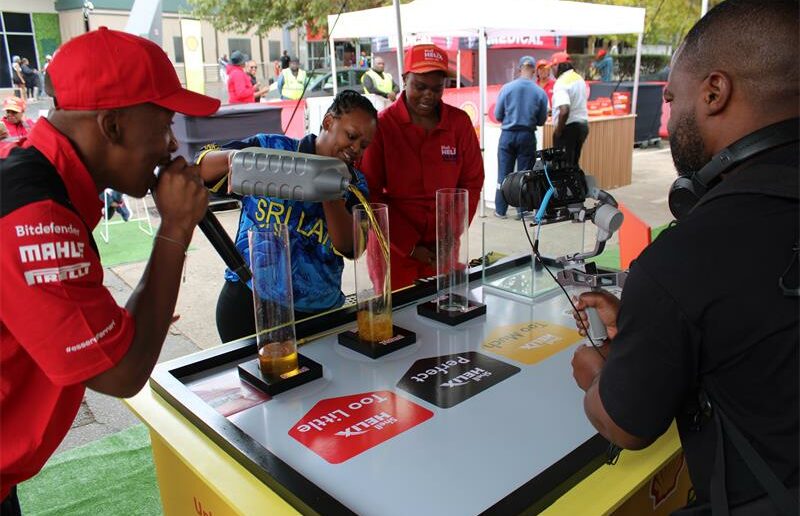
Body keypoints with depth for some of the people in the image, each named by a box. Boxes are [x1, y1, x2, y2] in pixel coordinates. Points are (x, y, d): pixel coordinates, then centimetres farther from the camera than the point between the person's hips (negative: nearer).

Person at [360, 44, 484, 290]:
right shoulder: (381, 125, -9)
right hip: (394, 250, -2)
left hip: (443, 251, 3)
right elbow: (371, 195, -9)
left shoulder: (459, 122, 0)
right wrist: (410, 246, -12)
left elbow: (472, 183, 3)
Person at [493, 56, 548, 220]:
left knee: (504, 173, 9)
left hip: (508, 134, 0)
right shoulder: (540, 92, -5)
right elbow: (541, 120, 3)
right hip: (527, 136, 0)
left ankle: (501, 210, 14)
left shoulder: (507, 88, -6)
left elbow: (497, 115, 0)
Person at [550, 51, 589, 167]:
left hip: (569, 127, -9)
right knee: (574, 163, 17)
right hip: (583, 124, 9)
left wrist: (558, 130, -18)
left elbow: (564, 110, -30)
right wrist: (555, 110, 21)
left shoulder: (561, 83, -18)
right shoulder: (579, 78, 12)